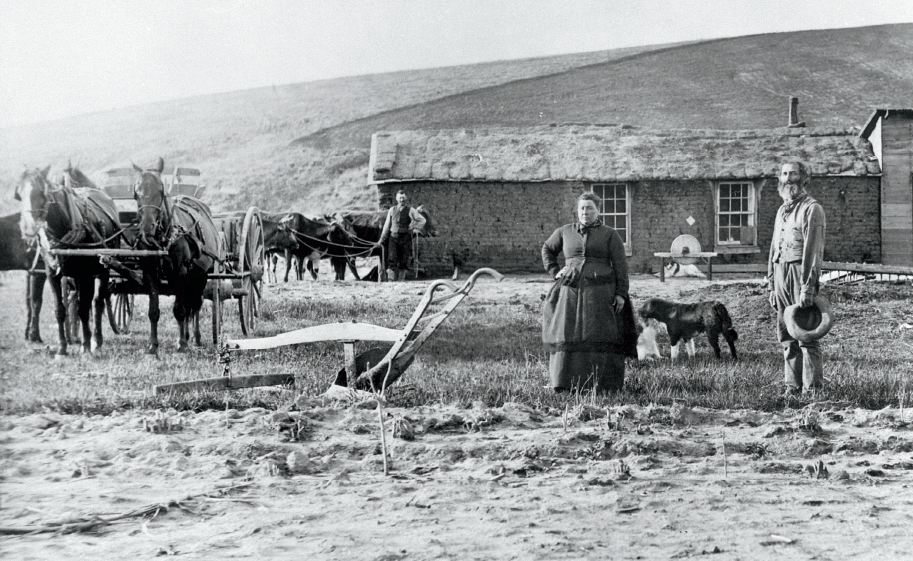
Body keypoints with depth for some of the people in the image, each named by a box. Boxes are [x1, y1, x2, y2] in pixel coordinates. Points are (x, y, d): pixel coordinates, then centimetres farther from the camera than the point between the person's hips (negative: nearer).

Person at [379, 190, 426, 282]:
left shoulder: (410, 210, 2)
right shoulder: (392, 210, 9)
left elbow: (422, 220, 9)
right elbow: (387, 225, 16)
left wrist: (414, 228, 0)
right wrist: (382, 239, 17)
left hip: (405, 237, -1)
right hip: (393, 237, 1)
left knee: (403, 262, 1)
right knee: (392, 260, -10)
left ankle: (401, 280, 8)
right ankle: (393, 280, -7)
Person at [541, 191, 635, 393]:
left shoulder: (610, 235, 4)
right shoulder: (565, 232, 11)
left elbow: (620, 265, 0)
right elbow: (547, 249, 27)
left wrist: (621, 293, -8)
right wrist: (554, 271, 13)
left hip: (600, 293, -2)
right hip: (570, 292, 3)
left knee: (600, 338, -6)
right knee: (567, 336, -1)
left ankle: (602, 384, -3)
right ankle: (566, 383, 3)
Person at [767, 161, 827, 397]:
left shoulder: (812, 209, -4)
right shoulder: (782, 211, 21)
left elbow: (813, 250, -13)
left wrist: (807, 287, -20)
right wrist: (771, 286, 16)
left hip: (800, 272, -8)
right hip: (780, 274, 8)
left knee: (806, 336, -7)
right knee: (786, 337, 8)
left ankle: (812, 389, -4)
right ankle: (792, 386, 14)